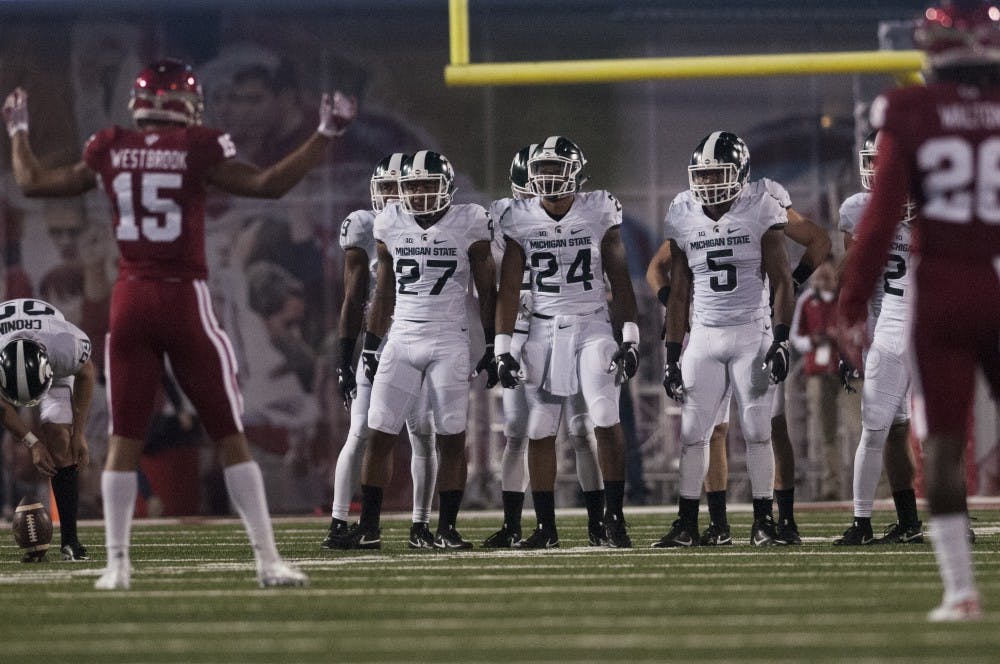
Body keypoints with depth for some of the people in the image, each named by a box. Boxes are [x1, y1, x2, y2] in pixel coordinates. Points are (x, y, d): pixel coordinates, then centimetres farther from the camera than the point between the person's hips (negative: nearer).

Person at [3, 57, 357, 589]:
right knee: (229, 435, 3)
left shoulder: (109, 152, 4)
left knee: (124, 438, 9)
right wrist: (326, 135, -6)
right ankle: (267, 559, 1)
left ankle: (116, 564, 4)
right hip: (184, 298, -3)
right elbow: (269, 184, -12)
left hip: (130, 301, 3)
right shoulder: (198, 148, -7)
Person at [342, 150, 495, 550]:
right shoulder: (391, 224, 4)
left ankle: (447, 529, 3)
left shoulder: (468, 224, -4)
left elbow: (486, 290, 3)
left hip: (450, 343, -2)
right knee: (379, 434, -3)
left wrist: (494, 345, 1)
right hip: (402, 339, 3)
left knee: (451, 438, -3)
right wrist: (370, 345, 13)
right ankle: (368, 527, 1)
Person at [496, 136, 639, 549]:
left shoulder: (599, 214, -1)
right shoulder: (521, 221, 2)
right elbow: (510, 289, 4)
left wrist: (630, 339, -4)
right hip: (544, 330, 2)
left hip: (593, 328, -2)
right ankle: (545, 527, 10)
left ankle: (614, 518, -8)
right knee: (539, 432, 1)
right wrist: (503, 348, -1)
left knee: (606, 422, -15)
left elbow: (620, 280, 2)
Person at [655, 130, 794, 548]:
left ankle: (763, 521, 4)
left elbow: (781, 281, -5)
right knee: (692, 432, -1)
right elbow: (678, 294, 9)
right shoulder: (684, 218, 4)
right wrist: (672, 356, 6)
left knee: (757, 431, -3)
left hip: (751, 333, -3)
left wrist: (781, 341, -13)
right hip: (703, 337, 3)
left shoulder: (759, 211, -6)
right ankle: (687, 524, 4)